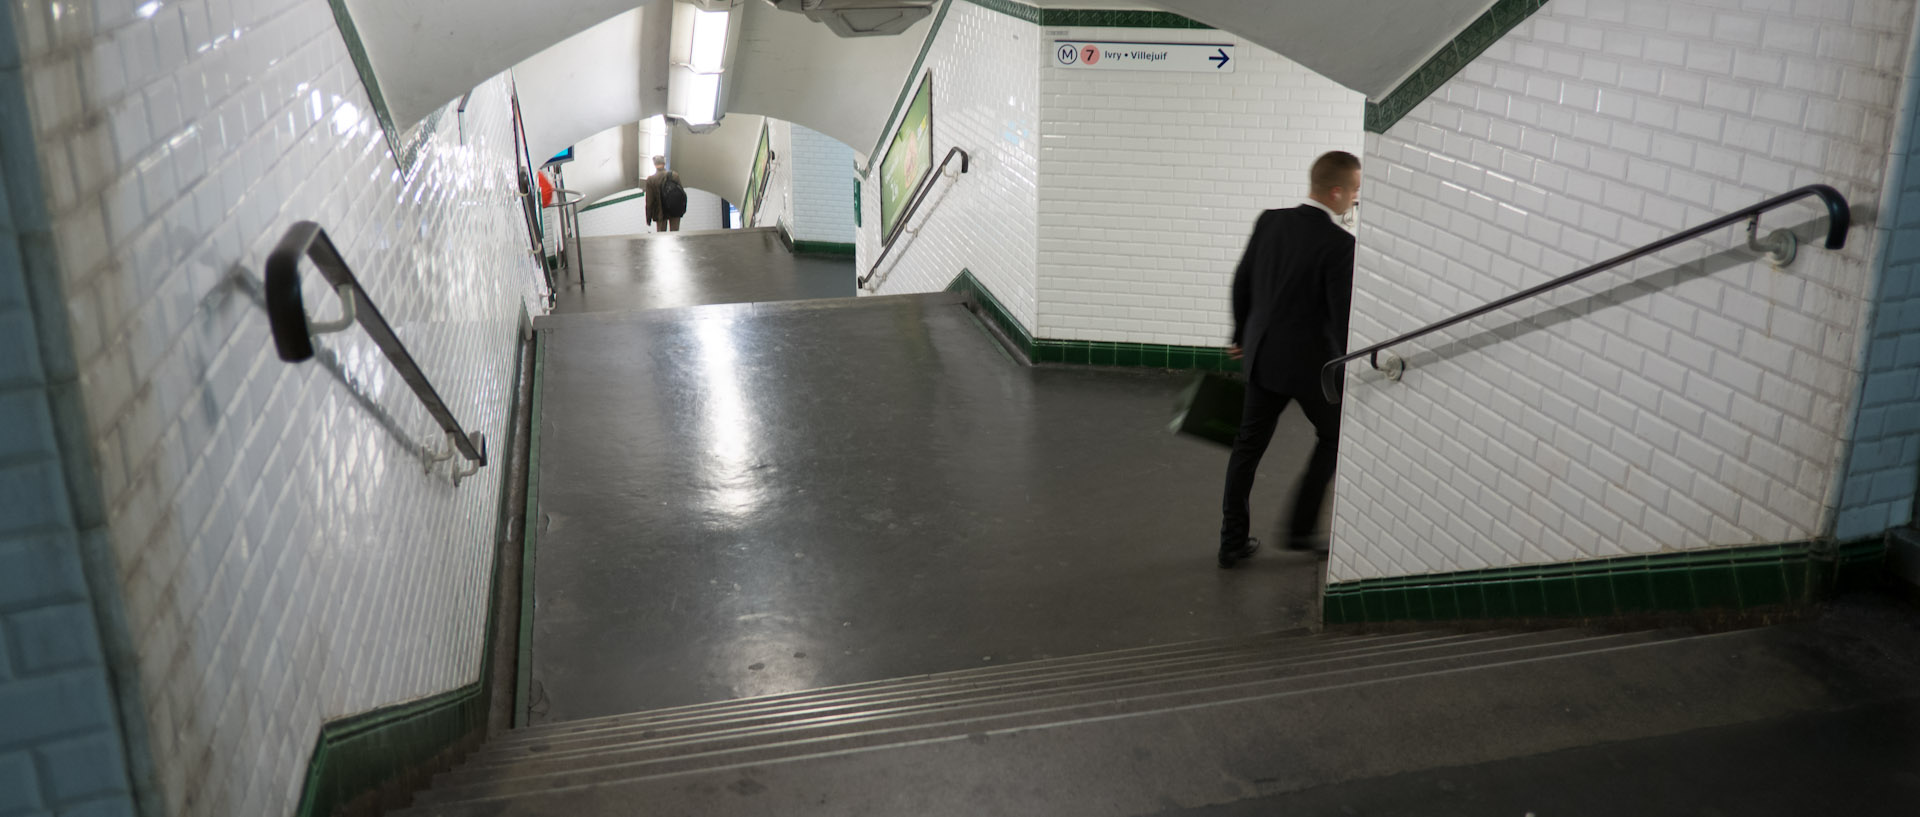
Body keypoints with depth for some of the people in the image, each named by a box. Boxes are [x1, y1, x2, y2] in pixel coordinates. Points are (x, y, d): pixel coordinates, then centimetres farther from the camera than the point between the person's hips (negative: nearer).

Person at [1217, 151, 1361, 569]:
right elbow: (1342, 315, -18)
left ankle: (1233, 541, 16)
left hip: (1263, 354, 5)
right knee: (1333, 436, 18)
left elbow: (1241, 283, 9)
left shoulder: (1269, 222, 0)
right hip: (1311, 361, -5)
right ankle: (1301, 529, 20)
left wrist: (1243, 336, 22)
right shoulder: (1340, 244, -19)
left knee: (1249, 445, 13)